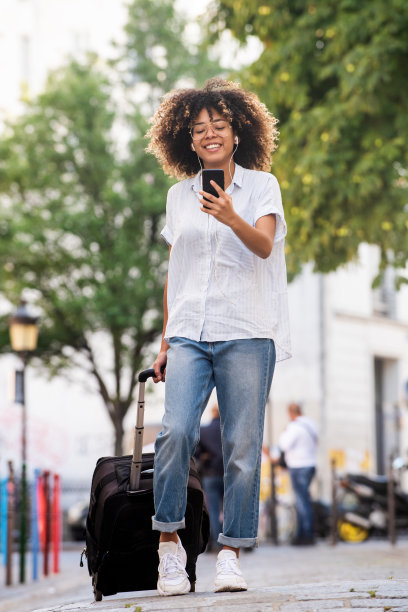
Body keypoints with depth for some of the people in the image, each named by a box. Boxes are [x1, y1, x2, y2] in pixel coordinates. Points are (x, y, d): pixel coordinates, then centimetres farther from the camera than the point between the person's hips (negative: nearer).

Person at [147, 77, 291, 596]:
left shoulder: (261, 185, 5)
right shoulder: (179, 195, 15)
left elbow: (264, 245, -12)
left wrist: (232, 219, -31)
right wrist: (166, 338, 16)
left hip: (246, 334, -2)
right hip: (190, 336, 2)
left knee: (242, 446, -3)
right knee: (176, 430, -17)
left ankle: (230, 555, 7)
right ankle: (169, 544, -5)